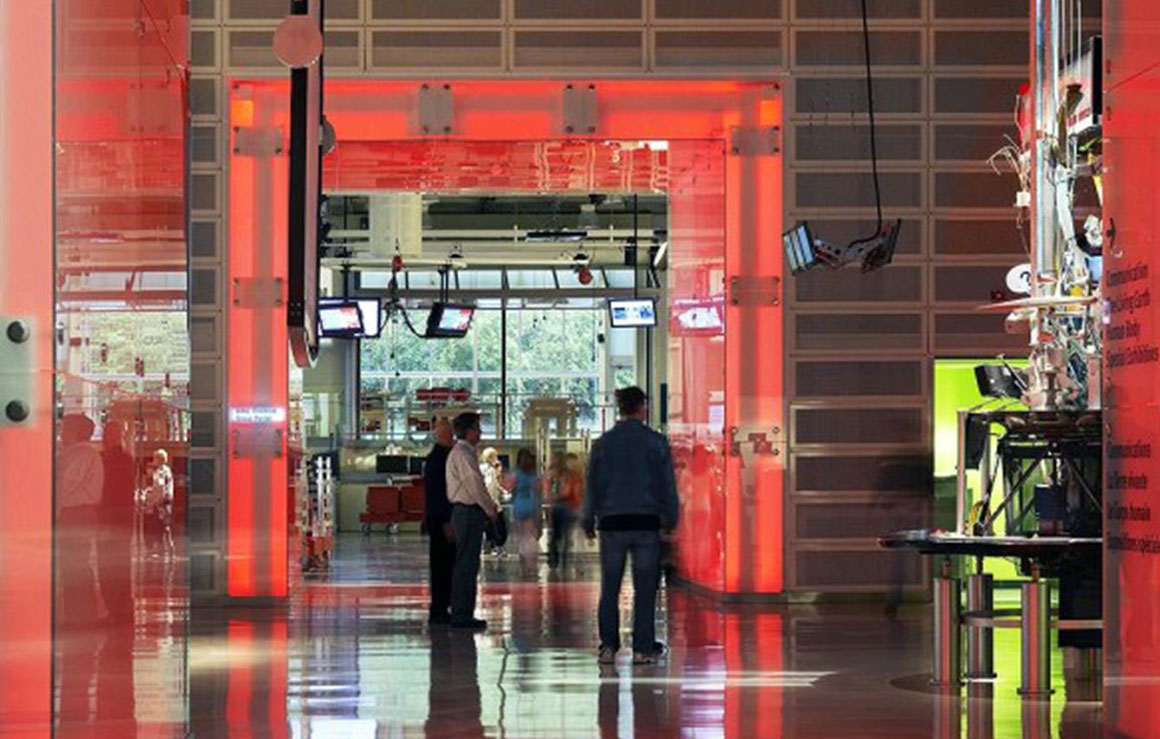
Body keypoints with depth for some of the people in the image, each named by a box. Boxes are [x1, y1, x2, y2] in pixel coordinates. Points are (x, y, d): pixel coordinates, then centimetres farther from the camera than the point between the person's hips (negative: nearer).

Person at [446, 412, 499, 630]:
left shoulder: (466, 453, 17)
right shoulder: (462, 454, -15)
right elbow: (475, 485, -18)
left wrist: (489, 505, 11)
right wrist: (490, 510, -9)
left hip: (468, 512, 10)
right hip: (468, 512, -10)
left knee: (467, 565, 13)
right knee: (466, 565, -8)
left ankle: (462, 613, 18)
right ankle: (461, 615, -6)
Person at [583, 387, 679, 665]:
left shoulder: (603, 443, 4)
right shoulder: (657, 442, 0)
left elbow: (593, 485, 7)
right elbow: (668, 485, 3)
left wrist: (589, 521, 14)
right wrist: (670, 519, 12)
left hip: (612, 522, 1)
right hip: (646, 522, -1)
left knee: (609, 589, 7)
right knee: (645, 588, 3)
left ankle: (608, 646, 4)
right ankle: (642, 648, 2)